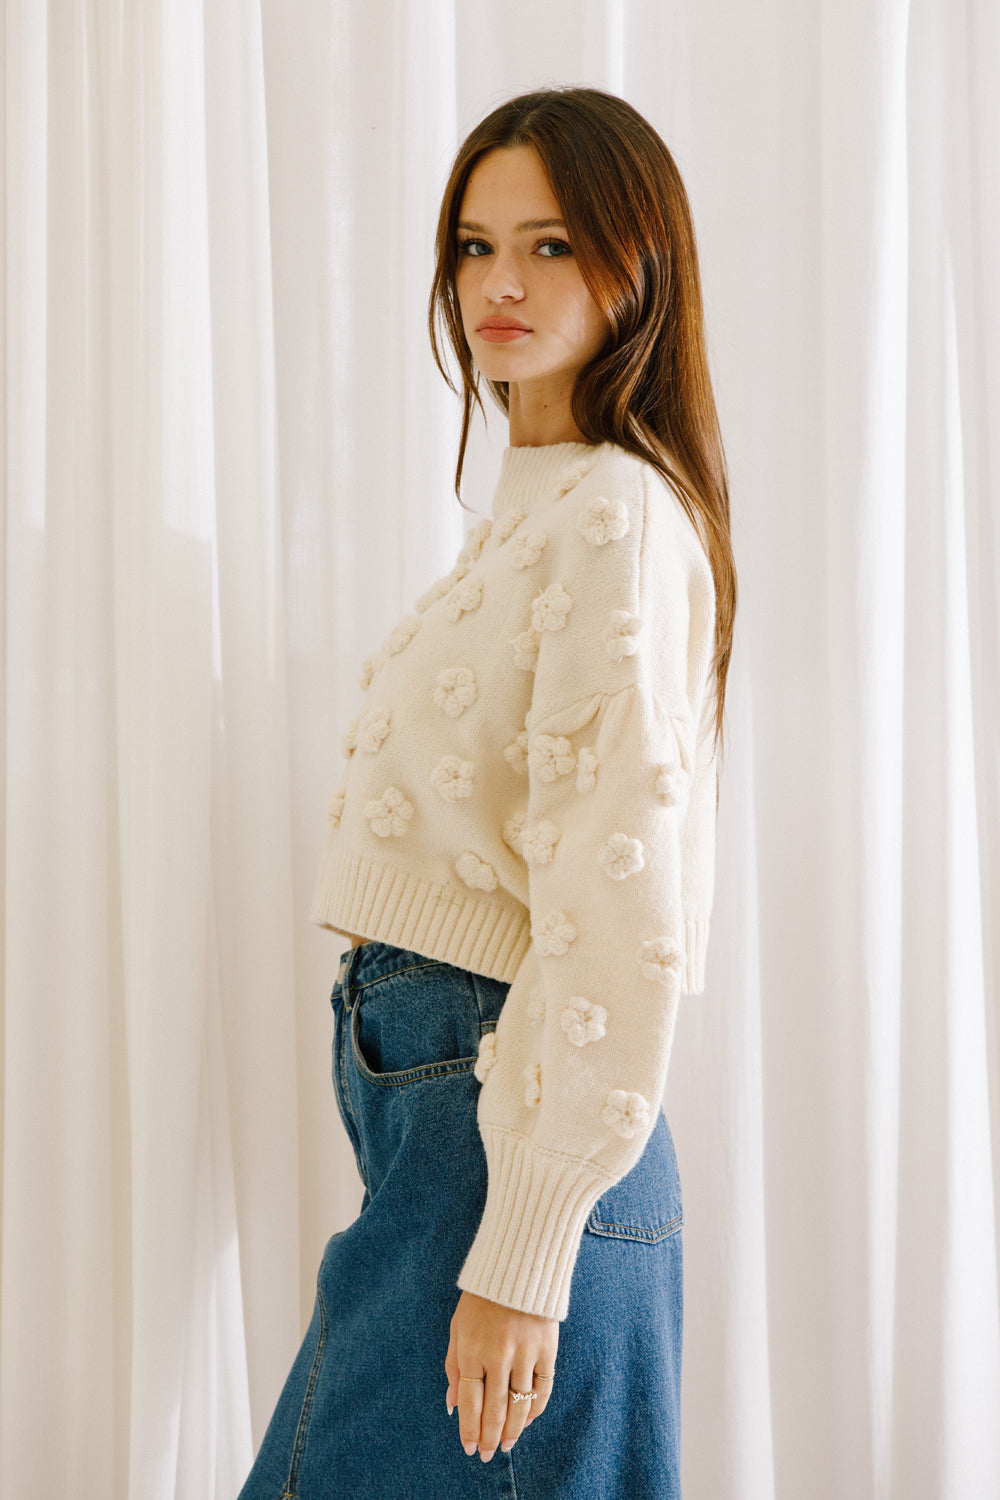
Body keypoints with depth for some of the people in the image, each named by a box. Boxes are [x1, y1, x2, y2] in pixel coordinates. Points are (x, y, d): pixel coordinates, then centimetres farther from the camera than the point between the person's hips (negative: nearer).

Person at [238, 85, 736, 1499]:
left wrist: (524, 1258, -22)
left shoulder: (614, 516, -16)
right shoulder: (538, 501, 14)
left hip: (507, 1128, -9)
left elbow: (619, 912, -22)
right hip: (454, 1101, 9)